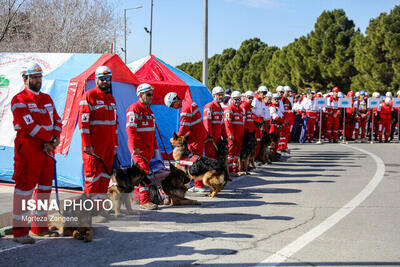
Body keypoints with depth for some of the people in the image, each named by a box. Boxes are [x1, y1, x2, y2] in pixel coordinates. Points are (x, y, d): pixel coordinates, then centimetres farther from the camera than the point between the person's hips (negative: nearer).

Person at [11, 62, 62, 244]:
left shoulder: (47, 99, 15)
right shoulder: (19, 100, -8)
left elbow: (57, 121, 12)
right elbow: (29, 126, -18)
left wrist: (54, 139, -7)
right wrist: (51, 138, -12)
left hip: (47, 150, 8)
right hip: (28, 151, -8)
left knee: (45, 187, 13)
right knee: (24, 188, -4)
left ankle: (40, 226, 26)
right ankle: (19, 232, 2)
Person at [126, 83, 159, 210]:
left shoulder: (149, 110, 18)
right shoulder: (134, 109, -10)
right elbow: (130, 129, -17)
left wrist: (154, 147, 22)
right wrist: (134, 147, -23)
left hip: (148, 147, 9)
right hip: (138, 147, -9)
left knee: (144, 170, 13)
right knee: (143, 171, -13)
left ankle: (137, 194, 26)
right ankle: (145, 200, -14)